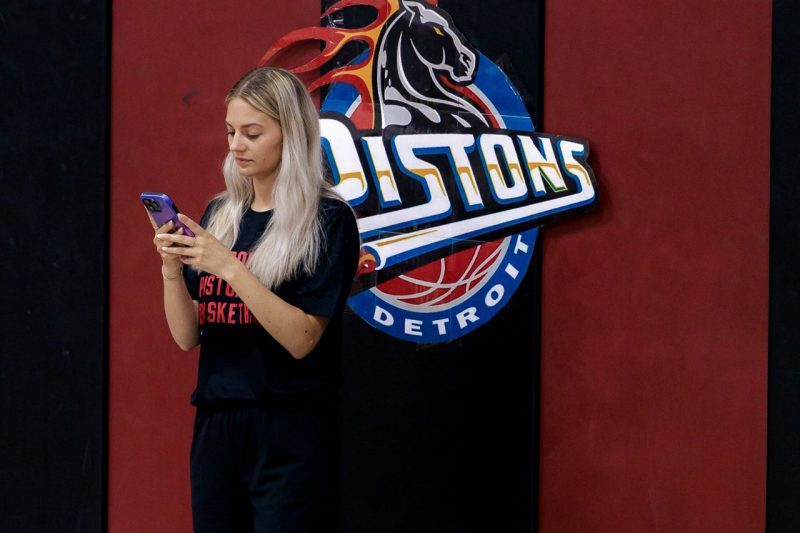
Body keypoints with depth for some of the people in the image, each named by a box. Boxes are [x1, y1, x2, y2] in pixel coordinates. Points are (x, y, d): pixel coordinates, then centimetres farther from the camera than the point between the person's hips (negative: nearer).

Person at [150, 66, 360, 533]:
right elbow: (187, 337, 7)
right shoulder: (219, 215, 9)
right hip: (216, 425, 5)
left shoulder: (328, 221, -7)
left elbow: (301, 339, -15)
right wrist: (172, 270, -10)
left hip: (290, 436, -5)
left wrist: (230, 268, -21)